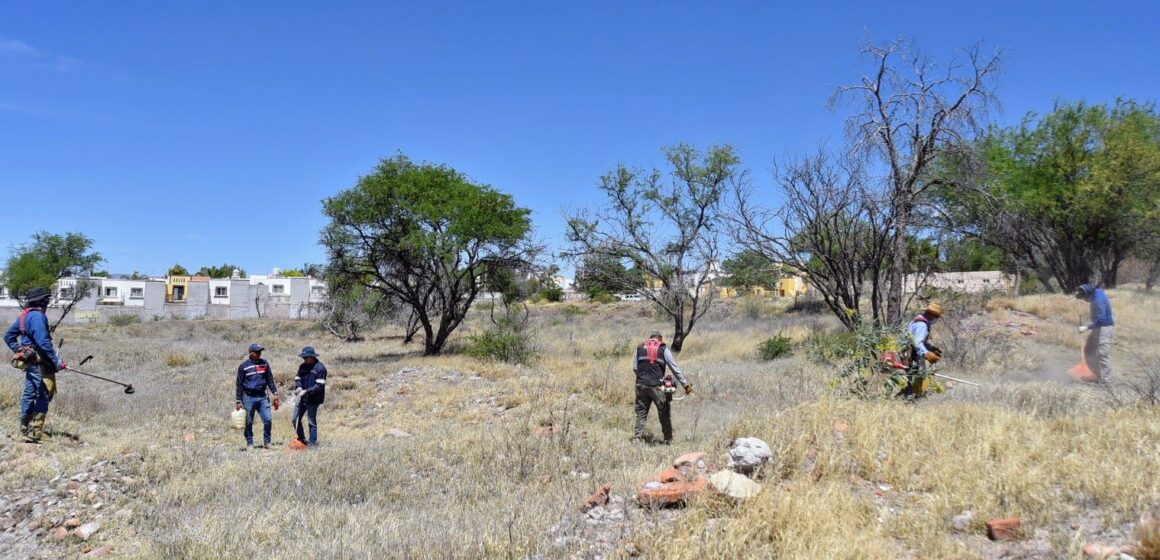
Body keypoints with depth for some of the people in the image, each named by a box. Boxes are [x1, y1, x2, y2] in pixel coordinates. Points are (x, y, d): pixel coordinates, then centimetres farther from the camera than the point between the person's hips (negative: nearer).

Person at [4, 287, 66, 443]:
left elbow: (8, 336, 22)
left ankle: (25, 429, 28)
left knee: (29, 394, 18)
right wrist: (57, 362, -21)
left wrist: (19, 350, 19)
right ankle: (33, 434, -8)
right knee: (44, 396, -7)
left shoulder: (24, 315, 13)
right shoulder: (37, 316, -17)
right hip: (39, 362, -10)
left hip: (29, 360, 10)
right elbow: (43, 342, -24)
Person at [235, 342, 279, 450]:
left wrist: (275, 393, 5)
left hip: (262, 397, 2)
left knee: (268, 420, -5)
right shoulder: (243, 366, -1)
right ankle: (249, 443, 16)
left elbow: (270, 380, 14)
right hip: (248, 398, -2)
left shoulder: (265, 364, 7)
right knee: (249, 423, 4)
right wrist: (239, 401, -1)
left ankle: (267, 442, 9)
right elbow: (239, 385, 2)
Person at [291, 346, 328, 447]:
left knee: (312, 422, 0)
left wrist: (306, 391, -22)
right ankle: (301, 439, 27)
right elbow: (297, 379, 10)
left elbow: (319, 386, -16)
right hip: (302, 398, 7)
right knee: (295, 419, 10)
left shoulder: (320, 368, -12)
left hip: (313, 400, -7)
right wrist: (299, 387, -11)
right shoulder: (302, 366, 9)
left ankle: (312, 443, 10)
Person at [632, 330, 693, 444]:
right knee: (664, 413, 9)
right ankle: (668, 439, 15)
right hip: (657, 386, -2)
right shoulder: (664, 349, 3)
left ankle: (638, 437, 4)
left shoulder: (640, 348, 11)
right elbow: (675, 368, 3)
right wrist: (685, 384, 7)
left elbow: (635, 368, 12)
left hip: (641, 385, 2)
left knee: (641, 412, 11)